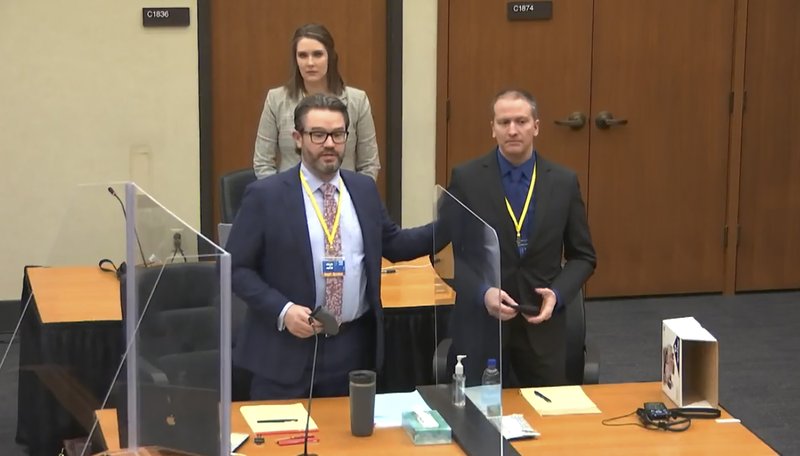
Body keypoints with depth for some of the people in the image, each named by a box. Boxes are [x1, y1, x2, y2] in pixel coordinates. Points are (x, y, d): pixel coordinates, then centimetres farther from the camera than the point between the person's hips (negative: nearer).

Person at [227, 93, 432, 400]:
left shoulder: (364, 189, 9)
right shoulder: (265, 195, -6)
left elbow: (392, 244, 19)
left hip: (355, 346, 4)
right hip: (287, 348, -4)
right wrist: (282, 310, -19)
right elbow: (236, 268, -6)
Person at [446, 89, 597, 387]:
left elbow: (583, 257, 8)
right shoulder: (466, 179, -3)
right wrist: (482, 292, -17)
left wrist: (557, 294, -10)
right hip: (480, 323, -2)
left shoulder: (564, 182, 2)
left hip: (542, 326, 2)